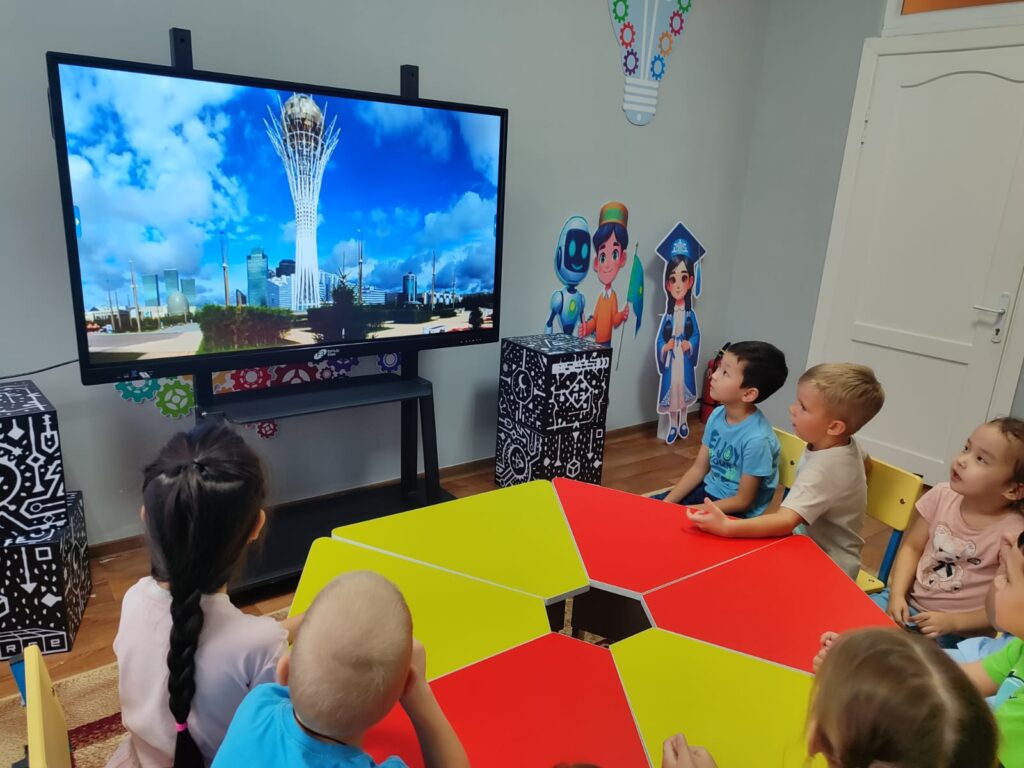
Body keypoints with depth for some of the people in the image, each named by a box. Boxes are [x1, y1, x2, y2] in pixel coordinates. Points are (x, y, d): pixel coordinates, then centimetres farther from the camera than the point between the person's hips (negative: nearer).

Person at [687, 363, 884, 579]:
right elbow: (864, 460, 21)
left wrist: (727, 527, -54)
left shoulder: (822, 469, -32)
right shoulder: (845, 444, -4)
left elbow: (785, 522, -43)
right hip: (815, 547, 9)